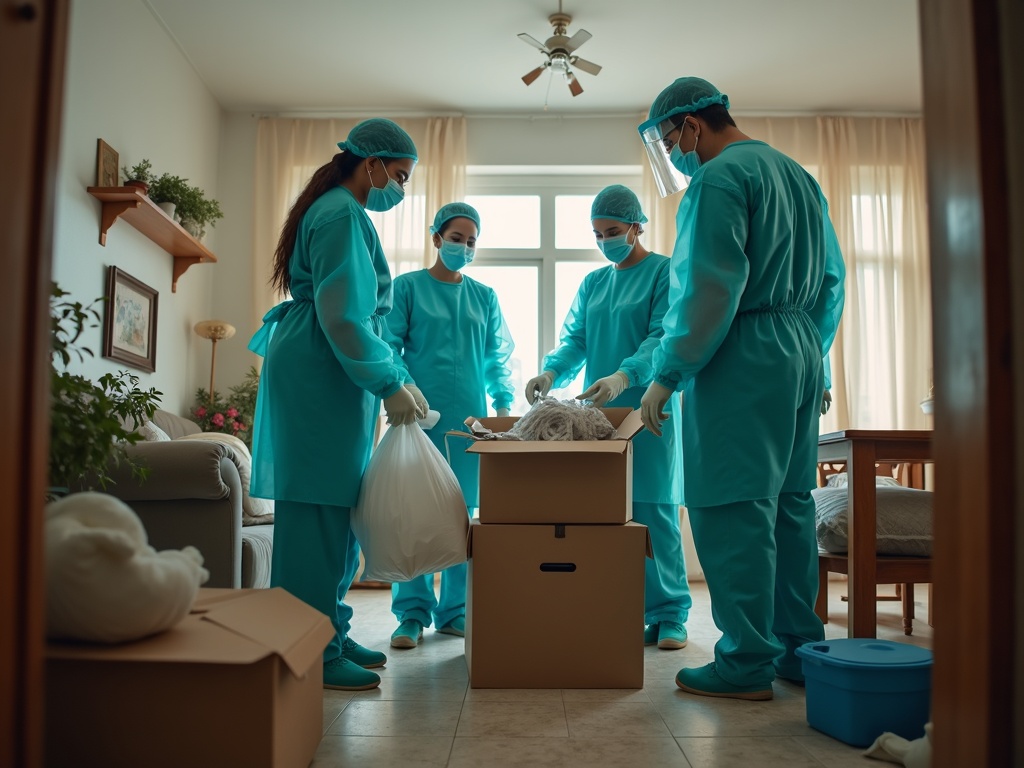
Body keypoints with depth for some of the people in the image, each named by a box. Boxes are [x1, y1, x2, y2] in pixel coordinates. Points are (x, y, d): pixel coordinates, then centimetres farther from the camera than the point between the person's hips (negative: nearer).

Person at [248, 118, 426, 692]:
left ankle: (329, 635, 21)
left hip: (332, 380, 11)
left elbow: (366, 316, 26)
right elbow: (341, 316, -19)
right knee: (320, 514, -8)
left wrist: (399, 379, 21)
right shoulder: (343, 216, -10)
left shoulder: (342, 213, 24)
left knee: (337, 512, 12)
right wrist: (390, 385, -15)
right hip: (322, 381, -11)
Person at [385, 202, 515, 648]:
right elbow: (390, 346, -1)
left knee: (462, 514, 5)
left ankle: (454, 611, 15)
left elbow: (497, 358, 14)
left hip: (469, 419, 3)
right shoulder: (408, 287, 5)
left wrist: (503, 405, 1)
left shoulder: (484, 297, 15)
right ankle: (413, 613, 5)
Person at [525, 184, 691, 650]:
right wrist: (551, 372, -9)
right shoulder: (592, 284, 17)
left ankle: (669, 614, 5)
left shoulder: (664, 272, -1)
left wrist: (624, 376, -29)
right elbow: (575, 341, 12)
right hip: (598, 412, 5)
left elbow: (664, 337, -13)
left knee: (654, 511, -5)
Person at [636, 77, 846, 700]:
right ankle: (800, 649, 20)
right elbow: (832, 280, 21)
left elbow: (709, 288, -19)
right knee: (790, 504, 12)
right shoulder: (800, 176, 19)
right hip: (802, 356, 9)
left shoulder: (719, 178, -9)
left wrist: (667, 375, -14)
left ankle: (748, 663, 0)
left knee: (734, 510, -5)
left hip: (742, 362, -9)